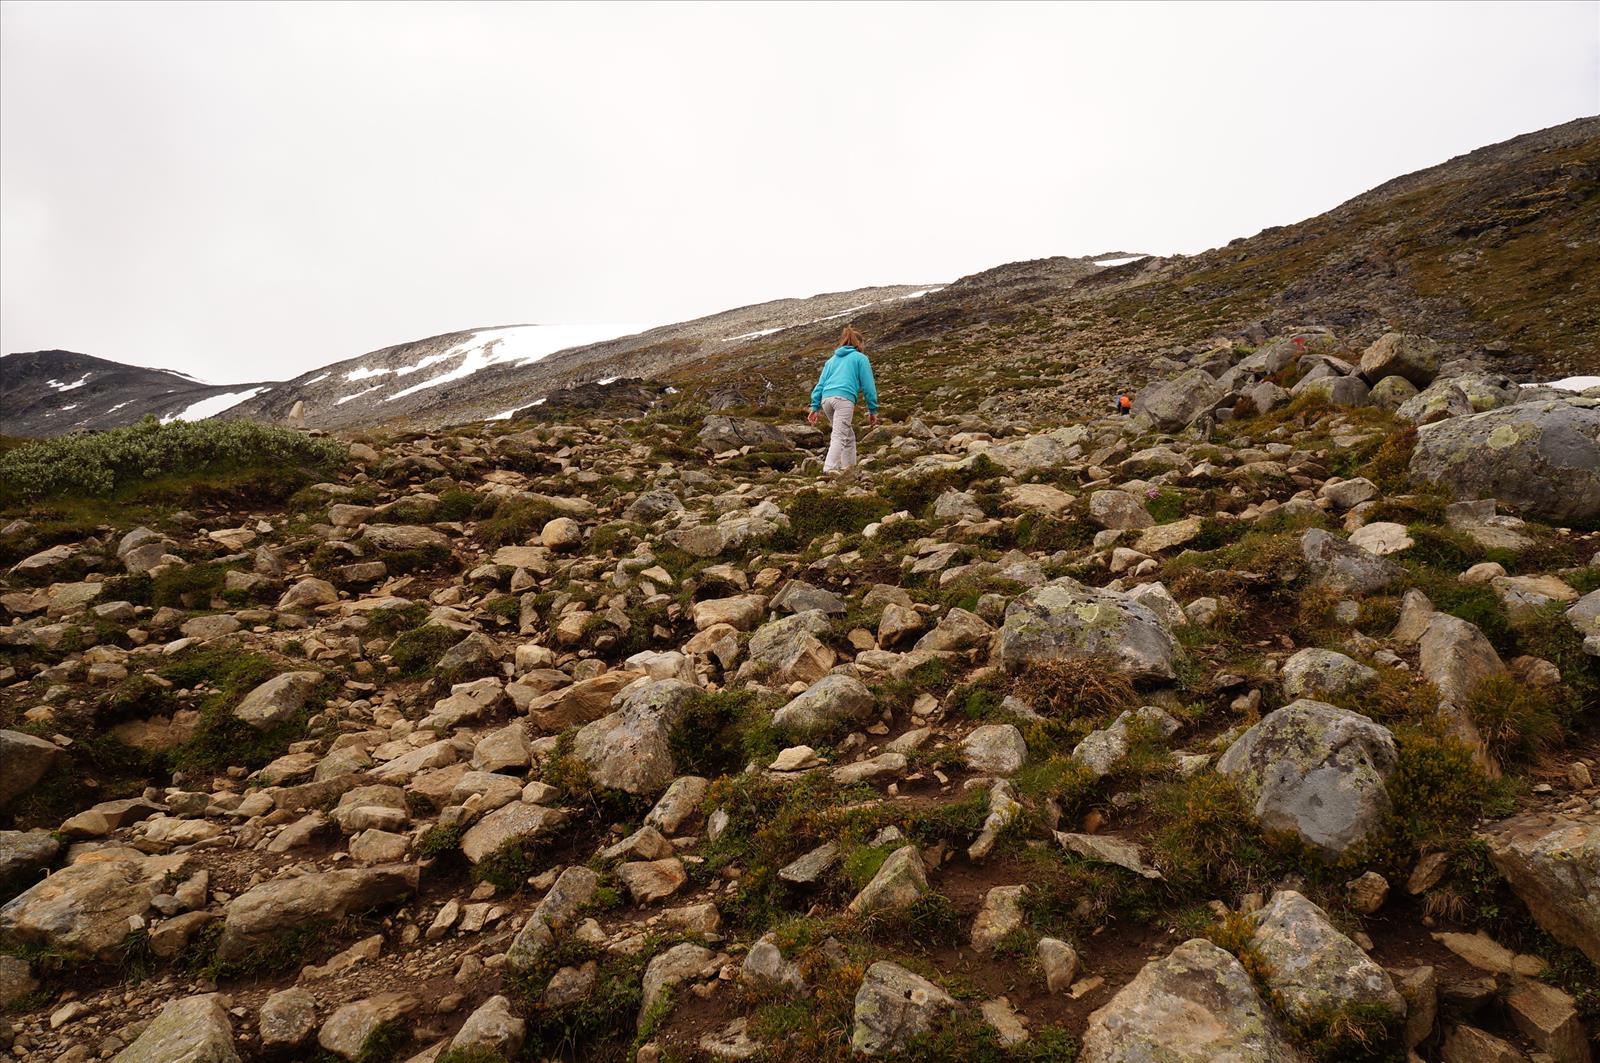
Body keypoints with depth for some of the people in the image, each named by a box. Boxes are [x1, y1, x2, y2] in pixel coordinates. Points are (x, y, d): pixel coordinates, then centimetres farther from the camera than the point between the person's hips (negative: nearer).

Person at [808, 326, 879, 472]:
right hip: (844, 398, -6)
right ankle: (829, 470, -29)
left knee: (849, 436, 18)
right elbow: (868, 385, 8)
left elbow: (821, 383, 21)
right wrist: (873, 410, 11)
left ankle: (848, 467, 18)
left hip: (826, 399, 6)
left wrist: (815, 407, 17)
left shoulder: (832, 360, 29)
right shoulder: (860, 358, 14)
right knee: (839, 437, -14)